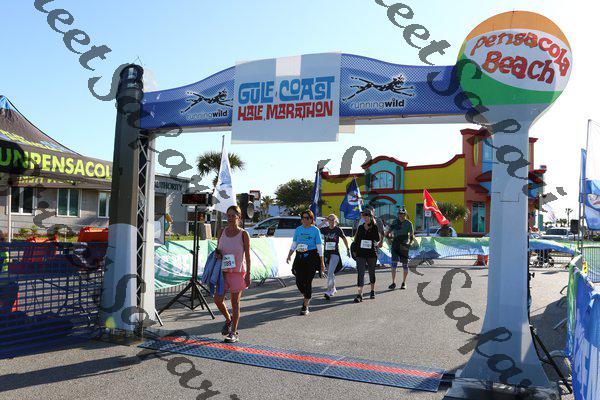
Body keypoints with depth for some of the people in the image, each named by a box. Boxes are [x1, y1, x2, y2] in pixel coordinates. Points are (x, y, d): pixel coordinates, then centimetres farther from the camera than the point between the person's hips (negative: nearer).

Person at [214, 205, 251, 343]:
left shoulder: (243, 234, -7)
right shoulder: (222, 232, 5)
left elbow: (247, 255, -6)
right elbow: (218, 248, 17)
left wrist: (248, 274, -10)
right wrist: (217, 253, -7)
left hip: (238, 272, -4)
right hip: (223, 271, 4)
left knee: (235, 303, 3)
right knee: (218, 300, 0)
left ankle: (233, 332, 15)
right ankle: (228, 320, 29)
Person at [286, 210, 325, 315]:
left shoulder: (315, 230, -1)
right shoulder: (298, 229, 10)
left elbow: (319, 247, 0)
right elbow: (294, 244, 15)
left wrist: (322, 262, -2)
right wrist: (289, 255, 1)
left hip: (311, 257, -4)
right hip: (299, 257, 4)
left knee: (307, 282, -6)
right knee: (299, 281, 0)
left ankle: (305, 306, 6)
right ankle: (307, 298, 30)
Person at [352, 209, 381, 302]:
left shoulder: (374, 227, -2)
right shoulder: (360, 227, 7)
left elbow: (378, 239, -17)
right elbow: (356, 240, 15)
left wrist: (374, 226, -19)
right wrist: (355, 250, 10)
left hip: (372, 253, -1)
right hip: (361, 254, 1)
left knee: (371, 272, 14)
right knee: (360, 273, -8)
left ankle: (372, 291, 33)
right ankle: (359, 294, -13)